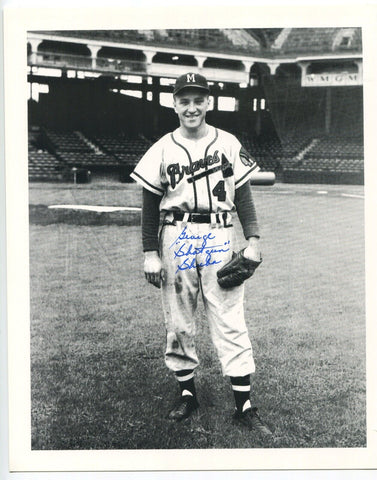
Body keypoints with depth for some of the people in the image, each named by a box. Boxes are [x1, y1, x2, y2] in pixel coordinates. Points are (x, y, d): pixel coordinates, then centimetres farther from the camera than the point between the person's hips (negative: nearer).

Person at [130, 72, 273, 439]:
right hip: (175, 240, 1)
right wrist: (150, 253, 1)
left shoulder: (229, 144, 6)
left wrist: (253, 239, -2)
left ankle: (244, 406, 2)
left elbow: (242, 195, 8)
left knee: (230, 322, -4)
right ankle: (187, 394, 23)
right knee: (178, 323, 7)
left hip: (219, 239, 0)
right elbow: (150, 206, 6)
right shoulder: (162, 150, 4)